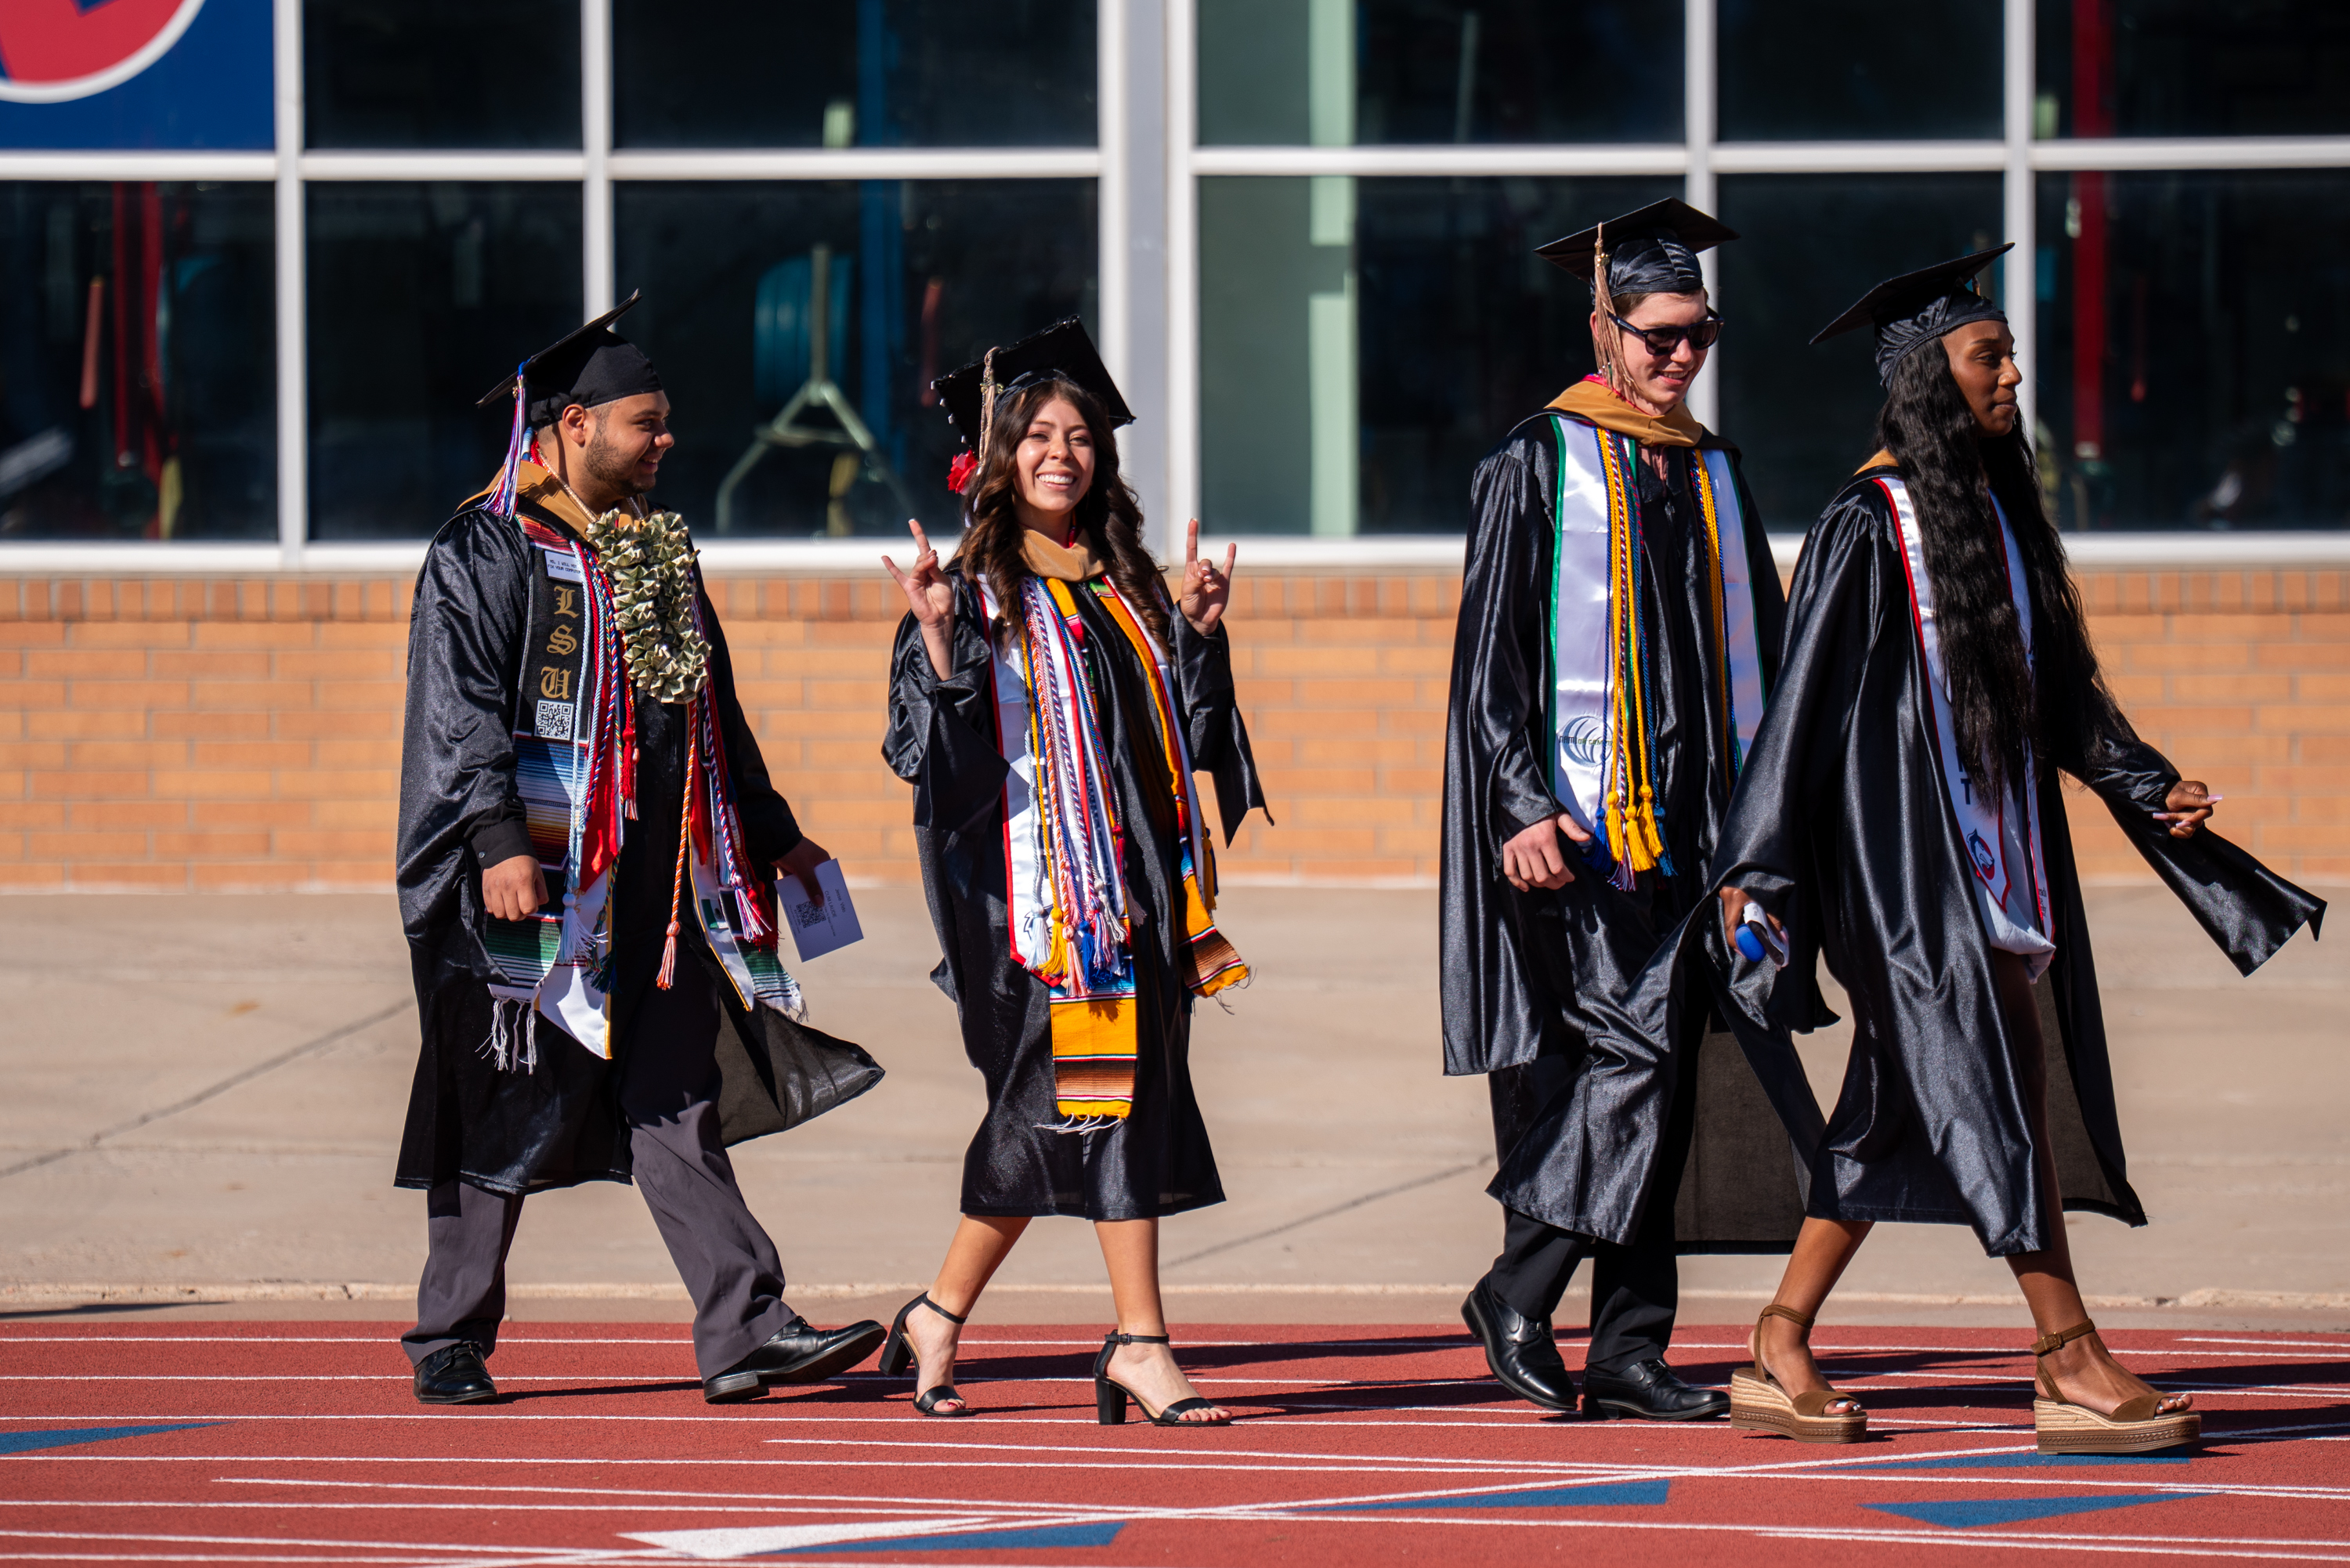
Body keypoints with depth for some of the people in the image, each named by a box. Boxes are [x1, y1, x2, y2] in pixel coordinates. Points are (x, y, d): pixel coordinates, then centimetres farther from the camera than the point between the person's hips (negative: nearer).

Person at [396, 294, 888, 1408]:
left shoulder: (657, 553, 18)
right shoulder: (485, 553, -5)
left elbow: (715, 715, 26)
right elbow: (459, 708, -13)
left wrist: (772, 833, 27)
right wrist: (497, 840, -24)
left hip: (657, 886, 6)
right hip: (539, 877, -6)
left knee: (677, 1107, 1)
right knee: (504, 1111, 0)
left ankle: (746, 1333, -5)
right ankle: (450, 1343, 10)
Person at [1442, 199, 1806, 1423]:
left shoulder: (1713, 475, 16)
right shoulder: (1537, 467, -3)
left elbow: (1757, 660, 20)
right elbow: (1488, 660, -7)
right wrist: (1524, 805, -18)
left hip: (1691, 818, 6)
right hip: (1582, 814, -6)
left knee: (1667, 1086, 4)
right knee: (1628, 1053, -16)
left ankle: (1628, 1355, 6)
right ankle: (1517, 1294, -4)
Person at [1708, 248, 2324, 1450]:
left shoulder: (1999, 513, 13)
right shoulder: (1871, 525, -11)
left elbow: (2061, 689, 18)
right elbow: (1807, 696, -11)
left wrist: (2148, 786, 5)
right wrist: (1754, 863, -12)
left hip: (1998, 843, 8)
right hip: (1905, 849, -8)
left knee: (1904, 1112, 9)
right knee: (1992, 1087, -9)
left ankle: (1781, 1354, 14)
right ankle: (2071, 1363, -7)